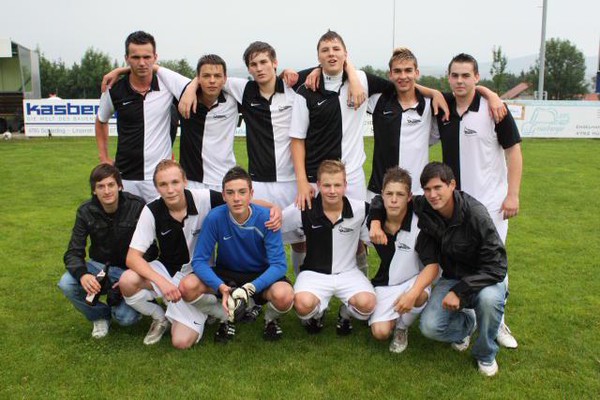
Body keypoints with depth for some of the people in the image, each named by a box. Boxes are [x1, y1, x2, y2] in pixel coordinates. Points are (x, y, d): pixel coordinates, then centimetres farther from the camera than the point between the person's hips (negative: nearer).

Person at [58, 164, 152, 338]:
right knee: (66, 284, -26)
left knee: (126, 318, -24)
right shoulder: (86, 211, -8)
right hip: (100, 266, 3)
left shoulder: (137, 207, -16)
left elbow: (149, 250, -11)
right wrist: (82, 275, -32)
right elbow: (73, 252, -9)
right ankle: (101, 315, 4)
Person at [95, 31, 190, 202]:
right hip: (124, 176, 2)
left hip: (160, 176, -2)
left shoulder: (168, 82, -7)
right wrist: (104, 158, 14)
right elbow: (101, 121, 18)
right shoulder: (114, 90, 0)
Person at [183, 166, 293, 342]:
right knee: (188, 286, -26)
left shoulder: (266, 218, -21)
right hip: (227, 274, 2)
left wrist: (250, 288, -38)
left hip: (261, 276, -1)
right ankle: (227, 318, 4)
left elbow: (279, 264, -22)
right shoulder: (215, 217, -19)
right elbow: (199, 260, -17)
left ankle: (271, 319, 5)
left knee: (284, 295, -35)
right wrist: (221, 287, -35)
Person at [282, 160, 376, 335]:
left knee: (367, 303, -28)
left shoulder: (361, 210, -9)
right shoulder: (304, 211, -10)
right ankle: (317, 314, 11)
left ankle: (345, 314, 13)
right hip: (314, 272, -1)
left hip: (348, 272, 1)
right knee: (303, 304, -32)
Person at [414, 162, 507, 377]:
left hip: (484, 278, -3)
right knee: (429, 327, -22)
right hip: (451, 278, 3)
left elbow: (496, 266, -26)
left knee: (489, 298, -40)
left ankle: (486, 355, -6)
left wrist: (460, 291, -31)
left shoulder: (475, 214, -27)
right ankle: (466, 323, 18)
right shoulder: (423, 209, -15)